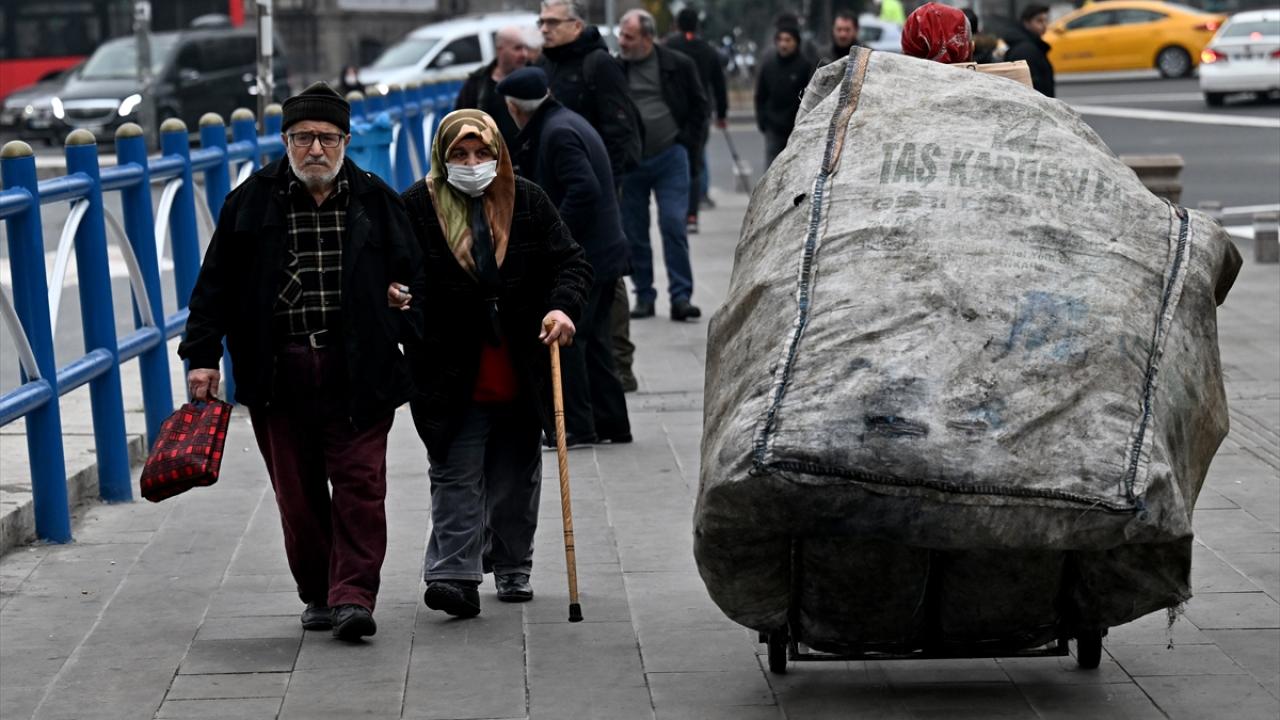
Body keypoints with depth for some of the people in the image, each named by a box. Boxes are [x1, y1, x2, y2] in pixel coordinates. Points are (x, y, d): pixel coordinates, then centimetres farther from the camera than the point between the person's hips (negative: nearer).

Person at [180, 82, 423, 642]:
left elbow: (412, 274, 15)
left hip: (357, 370, 0)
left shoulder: (376, 201, 5)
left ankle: (353, 595, -6)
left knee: (360, 481, -6)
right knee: (297, 490, 6)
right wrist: (203, 355, 0)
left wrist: (404, 323, 2)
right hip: (277, 372, 1)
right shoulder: (251, 201, 3)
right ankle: (317, 594, 19)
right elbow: (217, 283, 6)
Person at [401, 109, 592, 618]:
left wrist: (563, 307, -14)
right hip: (452, 372, -3)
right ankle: (454, 575, -11)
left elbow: (570, 262, 4)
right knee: (456, 475, -8)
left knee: (516, 478, 14)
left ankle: (513, 570, 30)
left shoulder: (527, 201, 3)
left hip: (521, 371, 3)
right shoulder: (417, 206, -3)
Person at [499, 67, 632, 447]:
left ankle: (577, 426, -1)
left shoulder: (557, 133, -17)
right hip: (603, 252, 10)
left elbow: (584, 190, -26)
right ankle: (610, 423, 20)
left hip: (581, 257, -10)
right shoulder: (565, 122, 15)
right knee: (593, 338, 15)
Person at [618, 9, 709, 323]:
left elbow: (699, 106, 7)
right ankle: (644, 296, 16)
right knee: (633, 232, 6)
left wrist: (688, 144, -1)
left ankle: (681, 297, -3)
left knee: (674, 226, -7)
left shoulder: (679, 66, -1)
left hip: (670, 157, -2)